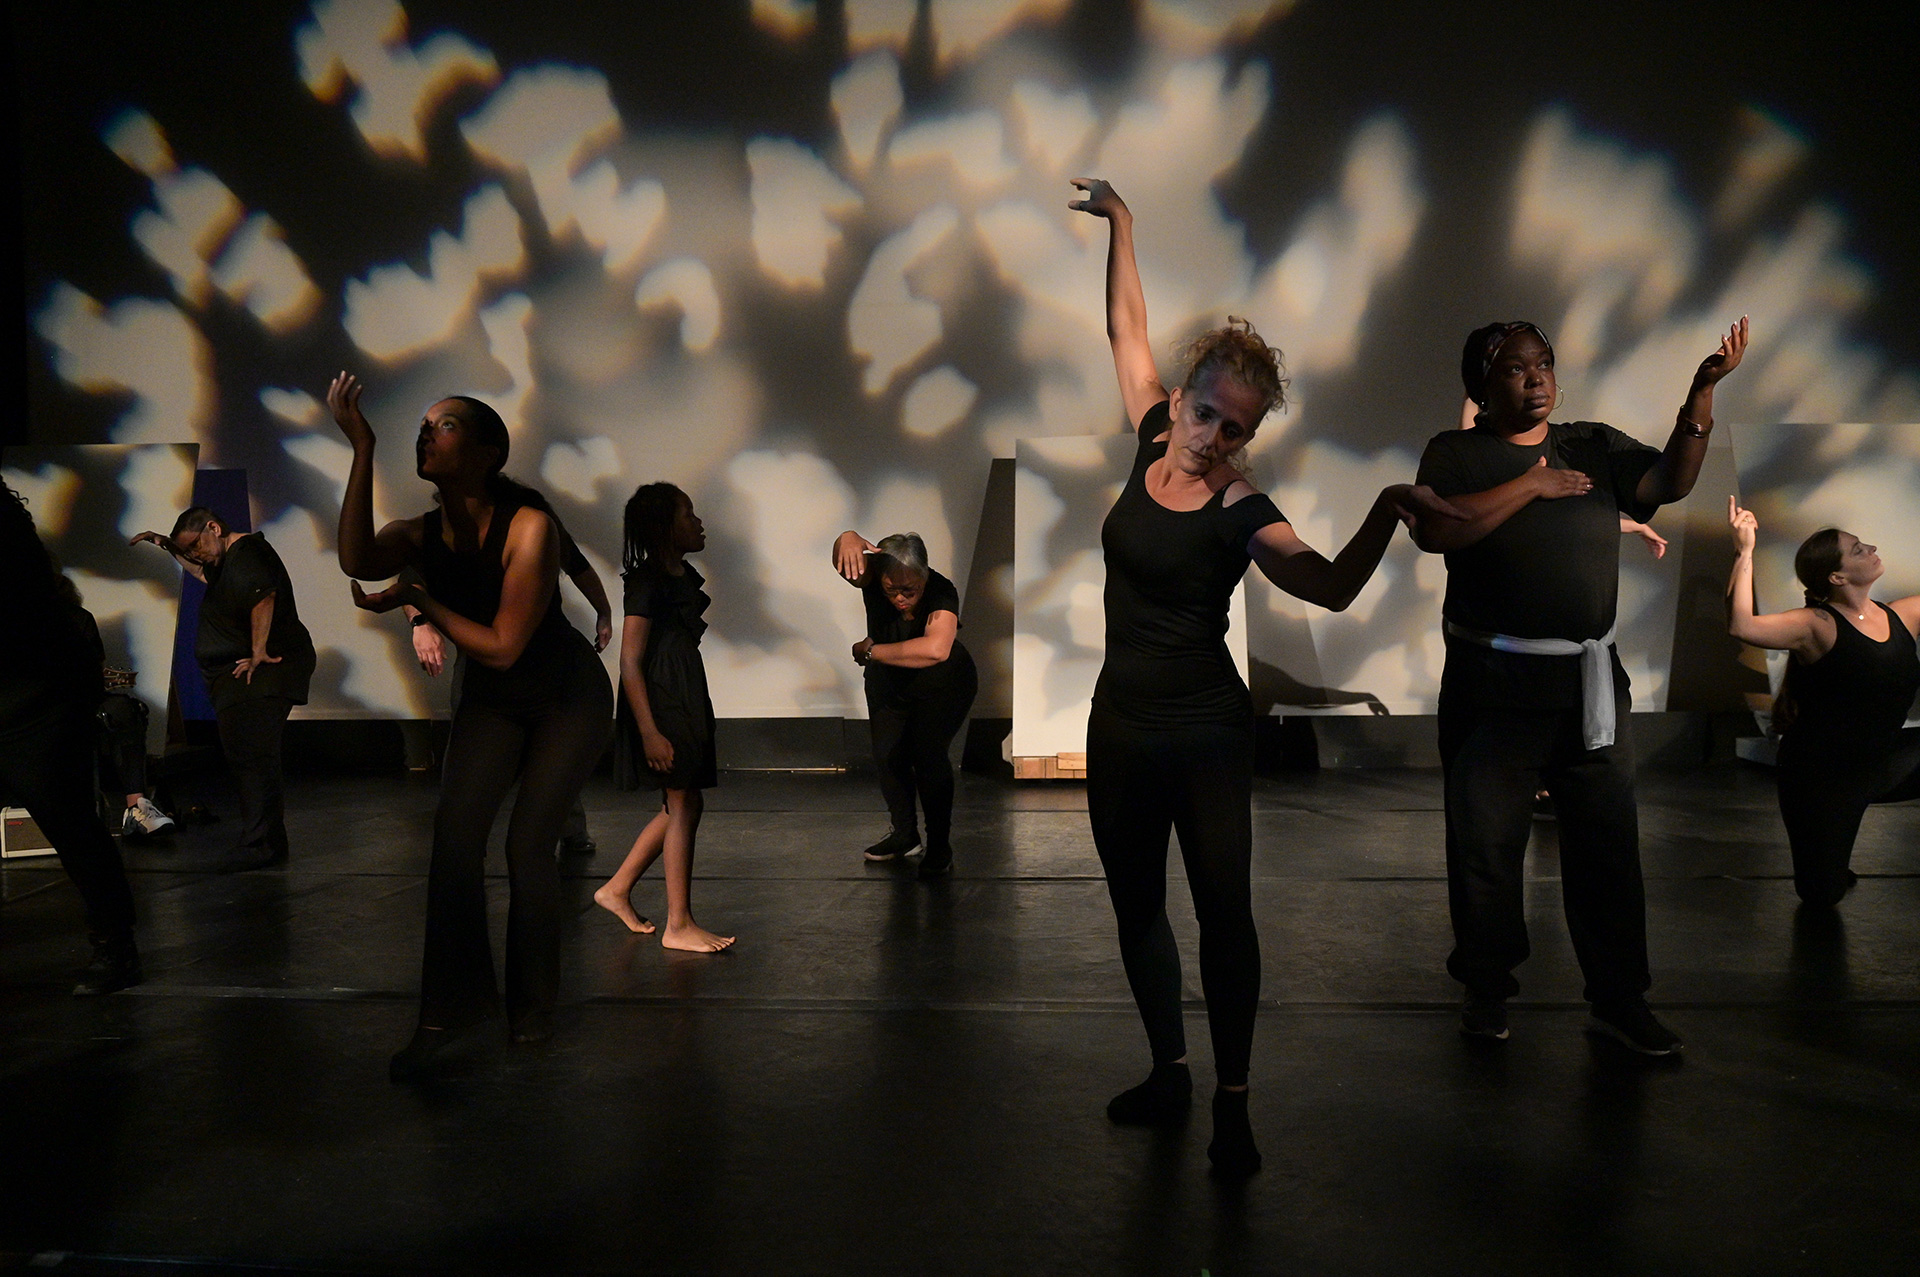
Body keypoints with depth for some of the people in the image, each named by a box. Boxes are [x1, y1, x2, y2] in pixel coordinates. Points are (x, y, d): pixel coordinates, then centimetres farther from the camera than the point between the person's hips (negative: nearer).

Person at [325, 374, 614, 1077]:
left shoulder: (528, 526, -25)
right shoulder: (424, 534, -9)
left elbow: (502, 646, -26)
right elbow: (357, 561, -32)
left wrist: (417, 598, -18)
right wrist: (362, 449, -32)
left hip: (570, 697, -5)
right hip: (493, 701, 5)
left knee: (527, 843, -8)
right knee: (455, 825, -12)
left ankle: (532, 1011, 14)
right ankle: (448, 1009, 1)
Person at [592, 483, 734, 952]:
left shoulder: (685, 575, 12)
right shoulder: (648, 582, -15)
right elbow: (630, 661, -19)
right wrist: (649, 732, -24)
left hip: (686, 700, 10)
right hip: (660, 702, -10)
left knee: (682, 805, 14)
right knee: (683, 806, -4)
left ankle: (617, 889, 24)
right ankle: (678, 925, 4)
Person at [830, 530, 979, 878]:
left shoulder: (941, 592, -35)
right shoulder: (873, 577, -25)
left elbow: (935, 649, -53)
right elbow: (842, 559, -45)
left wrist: (870, 651, -45)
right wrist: (847, 540, -69)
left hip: (942, 686, -4)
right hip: (888, 684, 4)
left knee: (928, 755, -16)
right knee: (887, 755, 0)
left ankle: (939, 843, 1)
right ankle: (904, 832, 22)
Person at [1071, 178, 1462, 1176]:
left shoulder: (1239, 512, -15)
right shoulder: (1155, 438, 0)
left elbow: (1331, 587, -31)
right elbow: (1128, 329, 12)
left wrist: (1387, 512, -46)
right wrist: (1119, 221, 17)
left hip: (1204, 730, -6)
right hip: (1120, 720, 6)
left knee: (1224, 914, -2)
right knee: (1136, 906, 15)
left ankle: (1232, 1104, 14)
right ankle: (1169, 1073, 33)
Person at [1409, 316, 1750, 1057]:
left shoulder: (1594, 445, 12)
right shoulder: (1457, 453, 1)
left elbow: (1669, 483, -2)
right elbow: (1432, 532, -16)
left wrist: (1702, 393, -13)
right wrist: (1529, 485, -14)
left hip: (1589, 681, 3)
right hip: (1492, 682, -3)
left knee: (1609, 844, 7)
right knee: (1485, 844, 5)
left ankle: (1618, 1001, 20)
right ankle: (1487, 990, 23)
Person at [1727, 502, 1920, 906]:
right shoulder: (1818, 626, -18)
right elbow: (1741, 625, -36)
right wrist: (1745, 552, -39)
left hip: (1884, 760, 6)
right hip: (1821, 777, -5)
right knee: (1822, 894, -1)